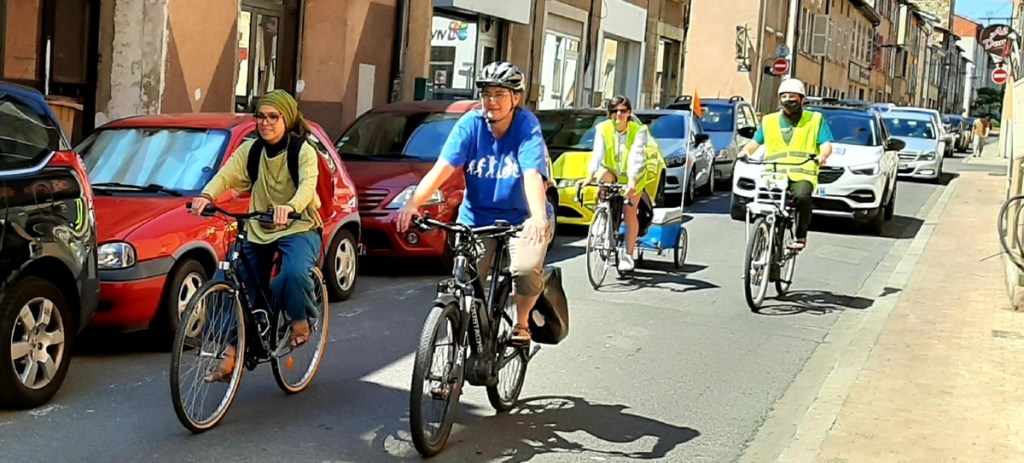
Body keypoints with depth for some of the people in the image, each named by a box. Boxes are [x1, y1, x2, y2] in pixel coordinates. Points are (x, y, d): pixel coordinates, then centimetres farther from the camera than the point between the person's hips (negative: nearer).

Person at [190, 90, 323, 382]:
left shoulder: (304, 151, -9)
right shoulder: (250, 150, 2)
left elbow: (308, 185, -28)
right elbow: (225, 175, -13)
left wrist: (290, 207, -50)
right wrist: (206, 196, -36)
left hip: (299, 229, -4)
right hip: (258, 231, 5)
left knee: (295, 272, -33)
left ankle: (300, 321, -3)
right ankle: (230, 355, 2)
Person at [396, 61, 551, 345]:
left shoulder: (527, 126, -14)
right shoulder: (470, 124, -9)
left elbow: (533, 176, -29)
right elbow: (442, 168, -20)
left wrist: (538, 218, -47)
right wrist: (413, 204, -36)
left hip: (522, 220, -2)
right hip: (476, 219, 2)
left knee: (526, 269, -27)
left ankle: (522, 322, 3)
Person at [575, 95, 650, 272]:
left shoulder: (639, 131, -21)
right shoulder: (603, 128, -17)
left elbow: (636, 157, -34)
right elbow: (597, 153, -28)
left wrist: (631, 180, -49)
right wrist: (589, 176, -44)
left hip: (632, 177, -1)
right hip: (611, 172, 1)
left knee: (629, 214, -6)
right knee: (602, 176, -34)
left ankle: (628, 255, 6)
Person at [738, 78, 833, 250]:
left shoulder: (815, 120, 14)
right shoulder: (769, 121, 20)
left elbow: (826, 144, 5)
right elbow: (756, 141, 19)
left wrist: (823, 155, -18)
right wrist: (746, 150, -4)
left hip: (802, 174, -2)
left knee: (802, 196, -34)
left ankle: (800, 236, -15)